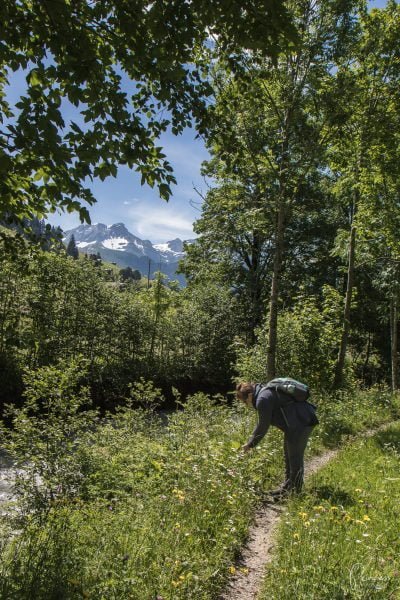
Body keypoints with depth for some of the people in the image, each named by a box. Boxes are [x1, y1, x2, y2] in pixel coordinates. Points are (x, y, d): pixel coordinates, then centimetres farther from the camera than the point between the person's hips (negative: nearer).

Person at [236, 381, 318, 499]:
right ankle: (288, 485, 33)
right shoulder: (265, 392, 13)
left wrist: (250, 444, -3)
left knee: (295, 458, -2)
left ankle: (295, 492, 8)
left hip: (300, 424, -11)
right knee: (289, 456, 20)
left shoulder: (263, 400, -19)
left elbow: (263, 426, -13)